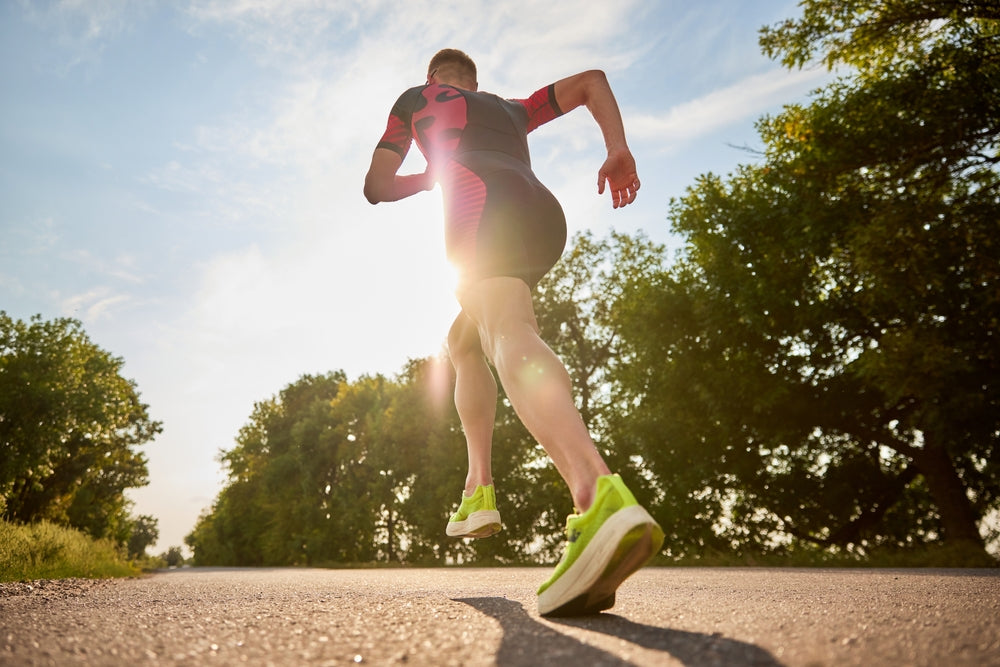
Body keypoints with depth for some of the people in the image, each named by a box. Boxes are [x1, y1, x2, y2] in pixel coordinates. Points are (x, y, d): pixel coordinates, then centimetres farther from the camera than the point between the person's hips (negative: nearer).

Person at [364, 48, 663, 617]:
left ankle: (600, 495, -58)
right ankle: (480, 490, 11)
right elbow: (592, 80, 36)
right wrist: (620, 151, 21)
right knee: (464, 341, 21)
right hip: (547, 215, 6)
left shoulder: (415, 98, 31)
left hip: (485, 201, -6)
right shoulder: (513, 110, 40)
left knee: (509, 335, -31)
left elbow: (377, 186, 28)